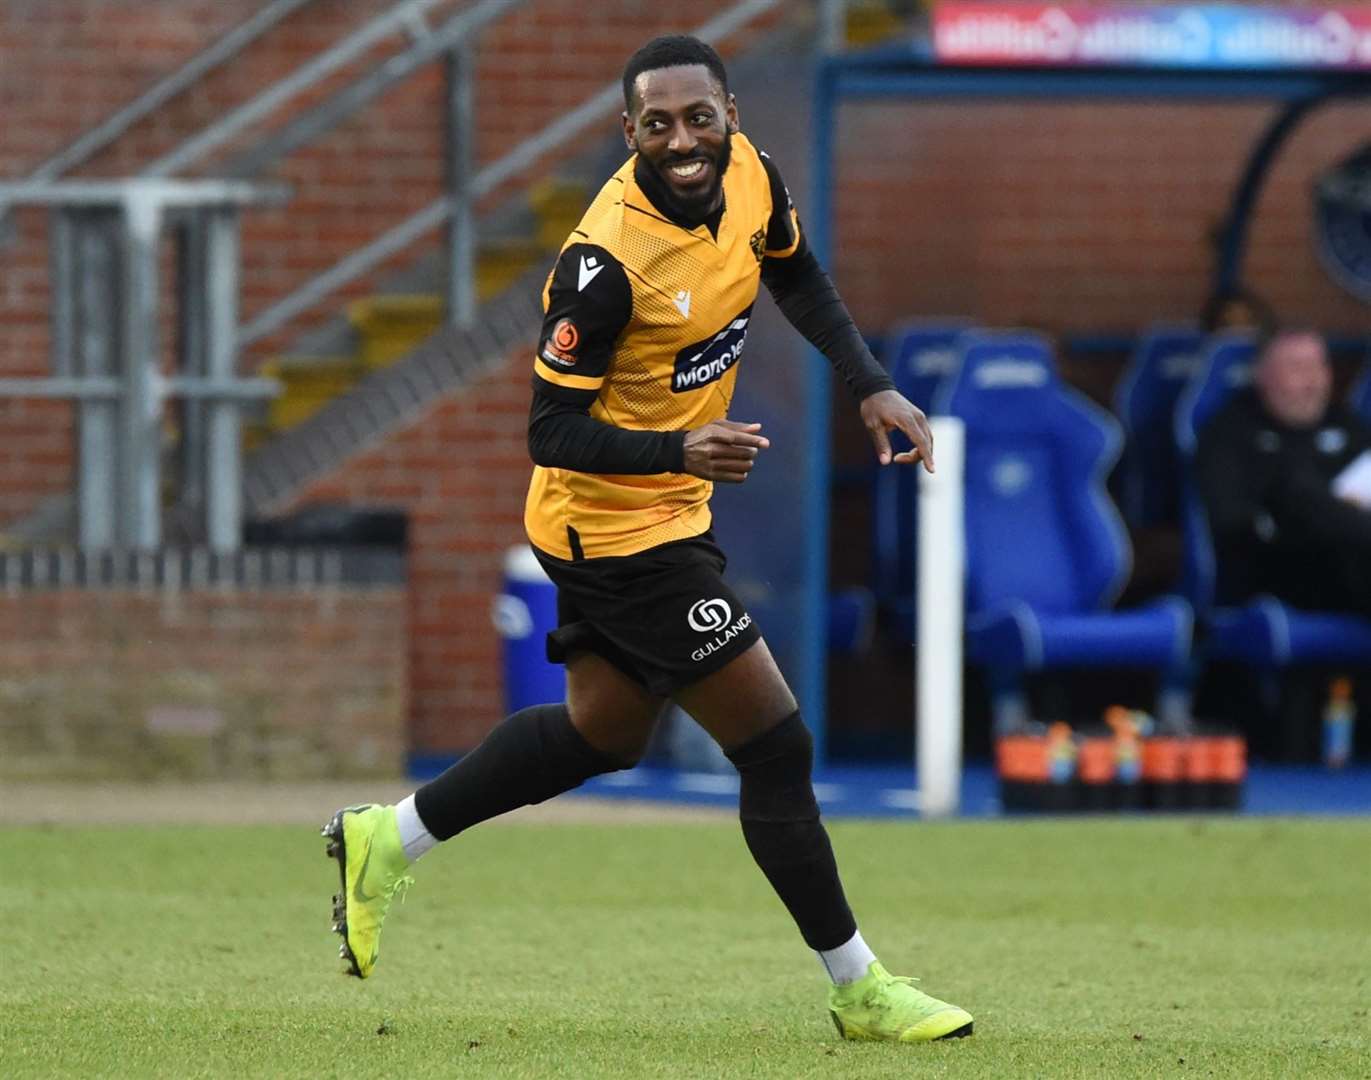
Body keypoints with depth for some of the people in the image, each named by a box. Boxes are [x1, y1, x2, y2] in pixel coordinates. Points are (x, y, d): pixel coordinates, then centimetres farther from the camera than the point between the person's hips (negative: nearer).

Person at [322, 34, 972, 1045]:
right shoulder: (605, 260, -29)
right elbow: (551, 433, -24)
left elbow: (797, 277, 16)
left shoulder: (751, 176, -7)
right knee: (776, 745, -5)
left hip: (665, 511, 9)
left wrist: (871, 385, 5)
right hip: (621, 529, -9)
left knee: (601, 733, 26)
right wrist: (680, 452, -37)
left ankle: (387, 840, 37)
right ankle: (860, 991, 7)